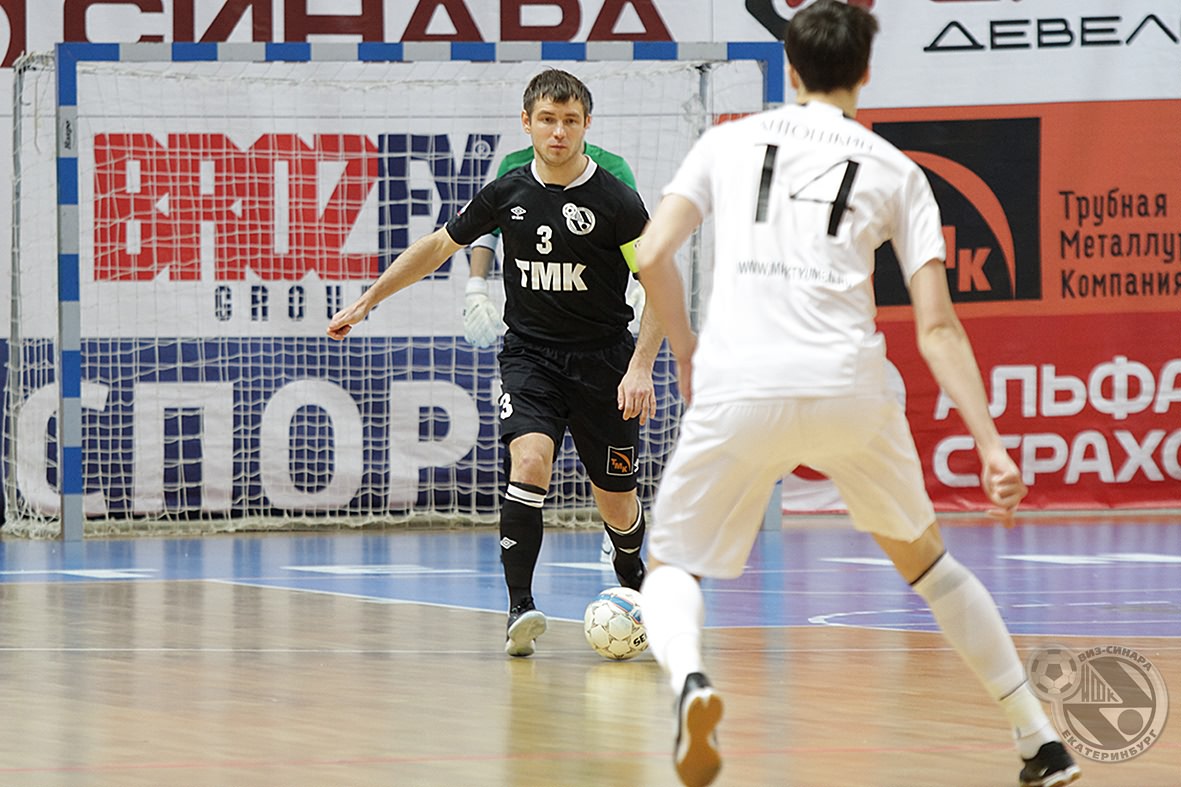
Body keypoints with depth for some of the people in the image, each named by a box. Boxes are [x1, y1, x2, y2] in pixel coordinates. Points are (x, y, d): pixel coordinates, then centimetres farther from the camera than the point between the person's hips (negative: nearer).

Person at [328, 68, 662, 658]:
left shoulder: (615, 200, -10)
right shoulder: (509, 193, 0)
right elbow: (439, 245, 14)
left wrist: (641, 366, -17)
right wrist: (367, 301, 15)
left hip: (602, 359, -1)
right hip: (529, 353, 1)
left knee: (616, 502, 6)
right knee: (530, 460, -25)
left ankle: (633, 588, 38)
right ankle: (520, 610, -25)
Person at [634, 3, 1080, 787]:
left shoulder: (730, 141, 15)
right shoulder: (896, 171, 14)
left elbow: (652, 256, 6)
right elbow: (938, 327, 5)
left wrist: (686, 352, 22)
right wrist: (991, 443, 4)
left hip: (738, 390, -1)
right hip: (848, 389, 1)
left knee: (671, 566, 15)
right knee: (923, 556, 24)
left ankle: (691, 680, -21)